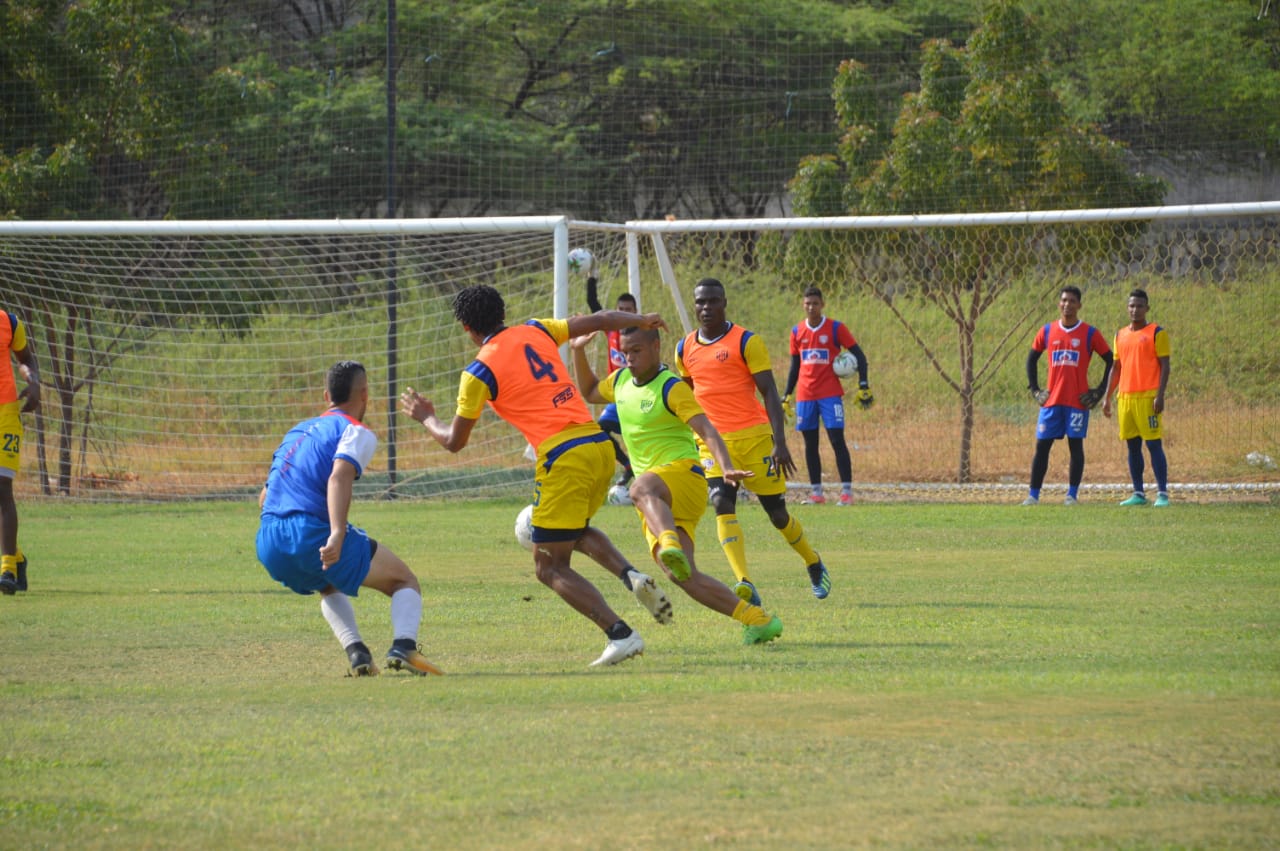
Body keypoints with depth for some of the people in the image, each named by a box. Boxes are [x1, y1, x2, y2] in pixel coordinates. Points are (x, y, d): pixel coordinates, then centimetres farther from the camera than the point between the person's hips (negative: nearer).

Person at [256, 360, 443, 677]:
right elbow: (339, 476, -17)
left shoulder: (298, 431, 27)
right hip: (313, 535, -6)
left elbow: (264, 498, 29)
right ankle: (403, 647, -17)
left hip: (269, 545, 6)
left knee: (329, 587, 36)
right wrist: (337, 534, -28)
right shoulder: (357, 432, 4)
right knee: (405, 581, 11)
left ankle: (355, 651, 10)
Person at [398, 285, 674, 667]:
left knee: (550, 567, 4)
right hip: (600, 446, 7)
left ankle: (620, 634, -9)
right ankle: (631, 576, 5)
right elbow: (599, 320, 21)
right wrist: (642, 319, 40)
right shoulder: (536, 332, 13)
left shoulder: (480, 372, -2)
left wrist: (425, 418, 26)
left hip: (563, 459, -7)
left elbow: (454, 441, 5)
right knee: (578, 529, 33)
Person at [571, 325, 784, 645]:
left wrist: (726, 468, -35)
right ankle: (757, 620, -4)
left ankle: (671, 545, -70)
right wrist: (578, 352, 23)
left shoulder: (672, 388, -7)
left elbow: (706, 429, -19)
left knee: (642, 489, -43)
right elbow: (589, 392, 39)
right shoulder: (621, 381, 17)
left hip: (682, 473, -7)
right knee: (684, 577, -9)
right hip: (661, 506, 7)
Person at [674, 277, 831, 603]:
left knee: (777, 513, 6)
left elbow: (769, 392, -8)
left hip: (754, 437, -3)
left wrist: (780, 442, -17)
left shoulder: (746, 342, -5)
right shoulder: (685, 349, 8)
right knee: (722, 504, -21)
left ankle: (814, 564, 34)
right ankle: (745, 585, -30)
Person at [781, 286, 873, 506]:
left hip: (830, 395, -4)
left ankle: (847, 491, -9)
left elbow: (859, 355, 0)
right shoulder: (797, 331, 9)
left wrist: (863, 386, -9)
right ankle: (816, 492, 9)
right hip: (805, 396, 4)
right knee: (810, 444, 4)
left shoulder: (836, 328, -2)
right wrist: (786, 395, 14)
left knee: (837, 440, -10)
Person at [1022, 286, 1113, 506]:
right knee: (1042, 446, 0)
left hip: (1078, 401, -2)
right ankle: (1033, 494, 3)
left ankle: (1072, 494, 5)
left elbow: (1110, 361, 4)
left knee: (1076, 446, 0)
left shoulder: (1089, 333, 0)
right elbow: (1032, 359, 19)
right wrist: (1035, 390, 11)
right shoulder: (1047, 331, 8)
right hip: (1052, 400, 2)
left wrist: (1099, 391, -1)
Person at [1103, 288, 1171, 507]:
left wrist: (1160, 396, -15)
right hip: (1125, 397, 6)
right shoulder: (1121, 335, 16)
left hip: (1148, 397, -6)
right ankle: (1138, 494, 11)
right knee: (1133, 446, 7)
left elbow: (1165, 366, -5)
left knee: (1154, 444, -8)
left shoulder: (1156, 333, -2)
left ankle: (1162, 493, -8)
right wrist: (1107, 397, 14)